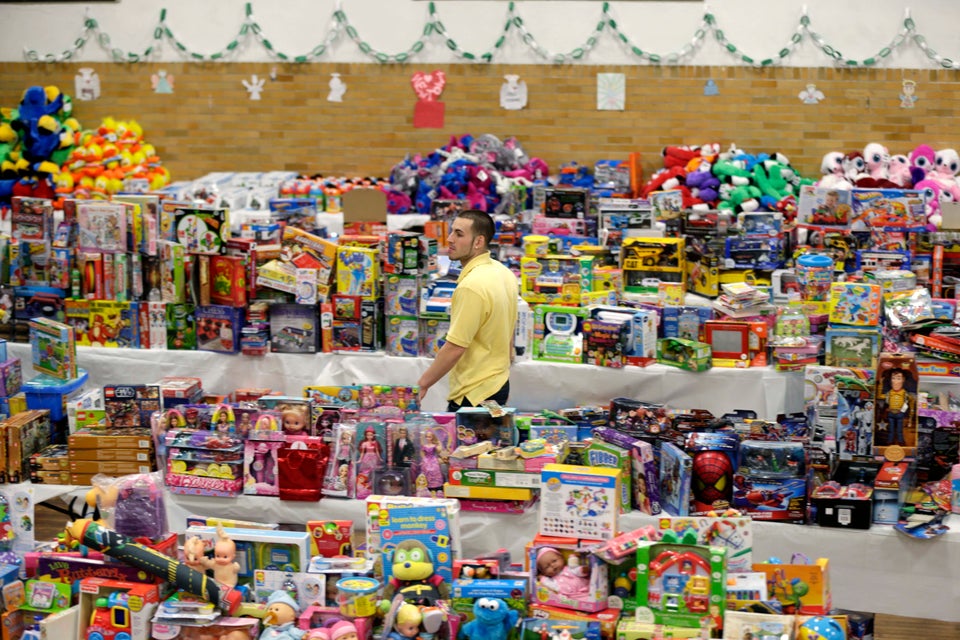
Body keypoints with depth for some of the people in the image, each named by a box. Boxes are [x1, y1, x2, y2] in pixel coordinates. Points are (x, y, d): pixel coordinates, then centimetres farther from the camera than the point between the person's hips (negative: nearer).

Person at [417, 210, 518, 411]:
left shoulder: (472, 287, -22)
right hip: (500, 384, 10)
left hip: (474, 396, -10)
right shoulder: (505, 274, 8)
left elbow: (454, 348, -23)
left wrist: (422, 385, -14)